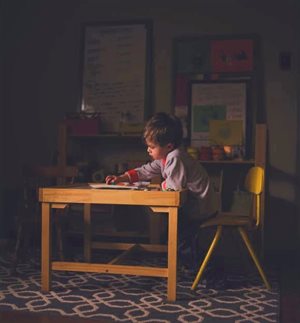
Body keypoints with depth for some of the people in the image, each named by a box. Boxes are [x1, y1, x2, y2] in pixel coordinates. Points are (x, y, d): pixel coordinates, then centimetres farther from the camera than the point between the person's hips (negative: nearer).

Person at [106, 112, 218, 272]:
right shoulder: (164, 158, 5)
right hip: (192, 203, 10)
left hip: (202, 206, -10)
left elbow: (173, 184, -35)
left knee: (182, 230, -6)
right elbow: (145, 171, 11)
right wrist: (121, 178, 3)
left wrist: (162, 185, -12)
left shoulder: (176, 157, -27)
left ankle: (190, 266, 11)